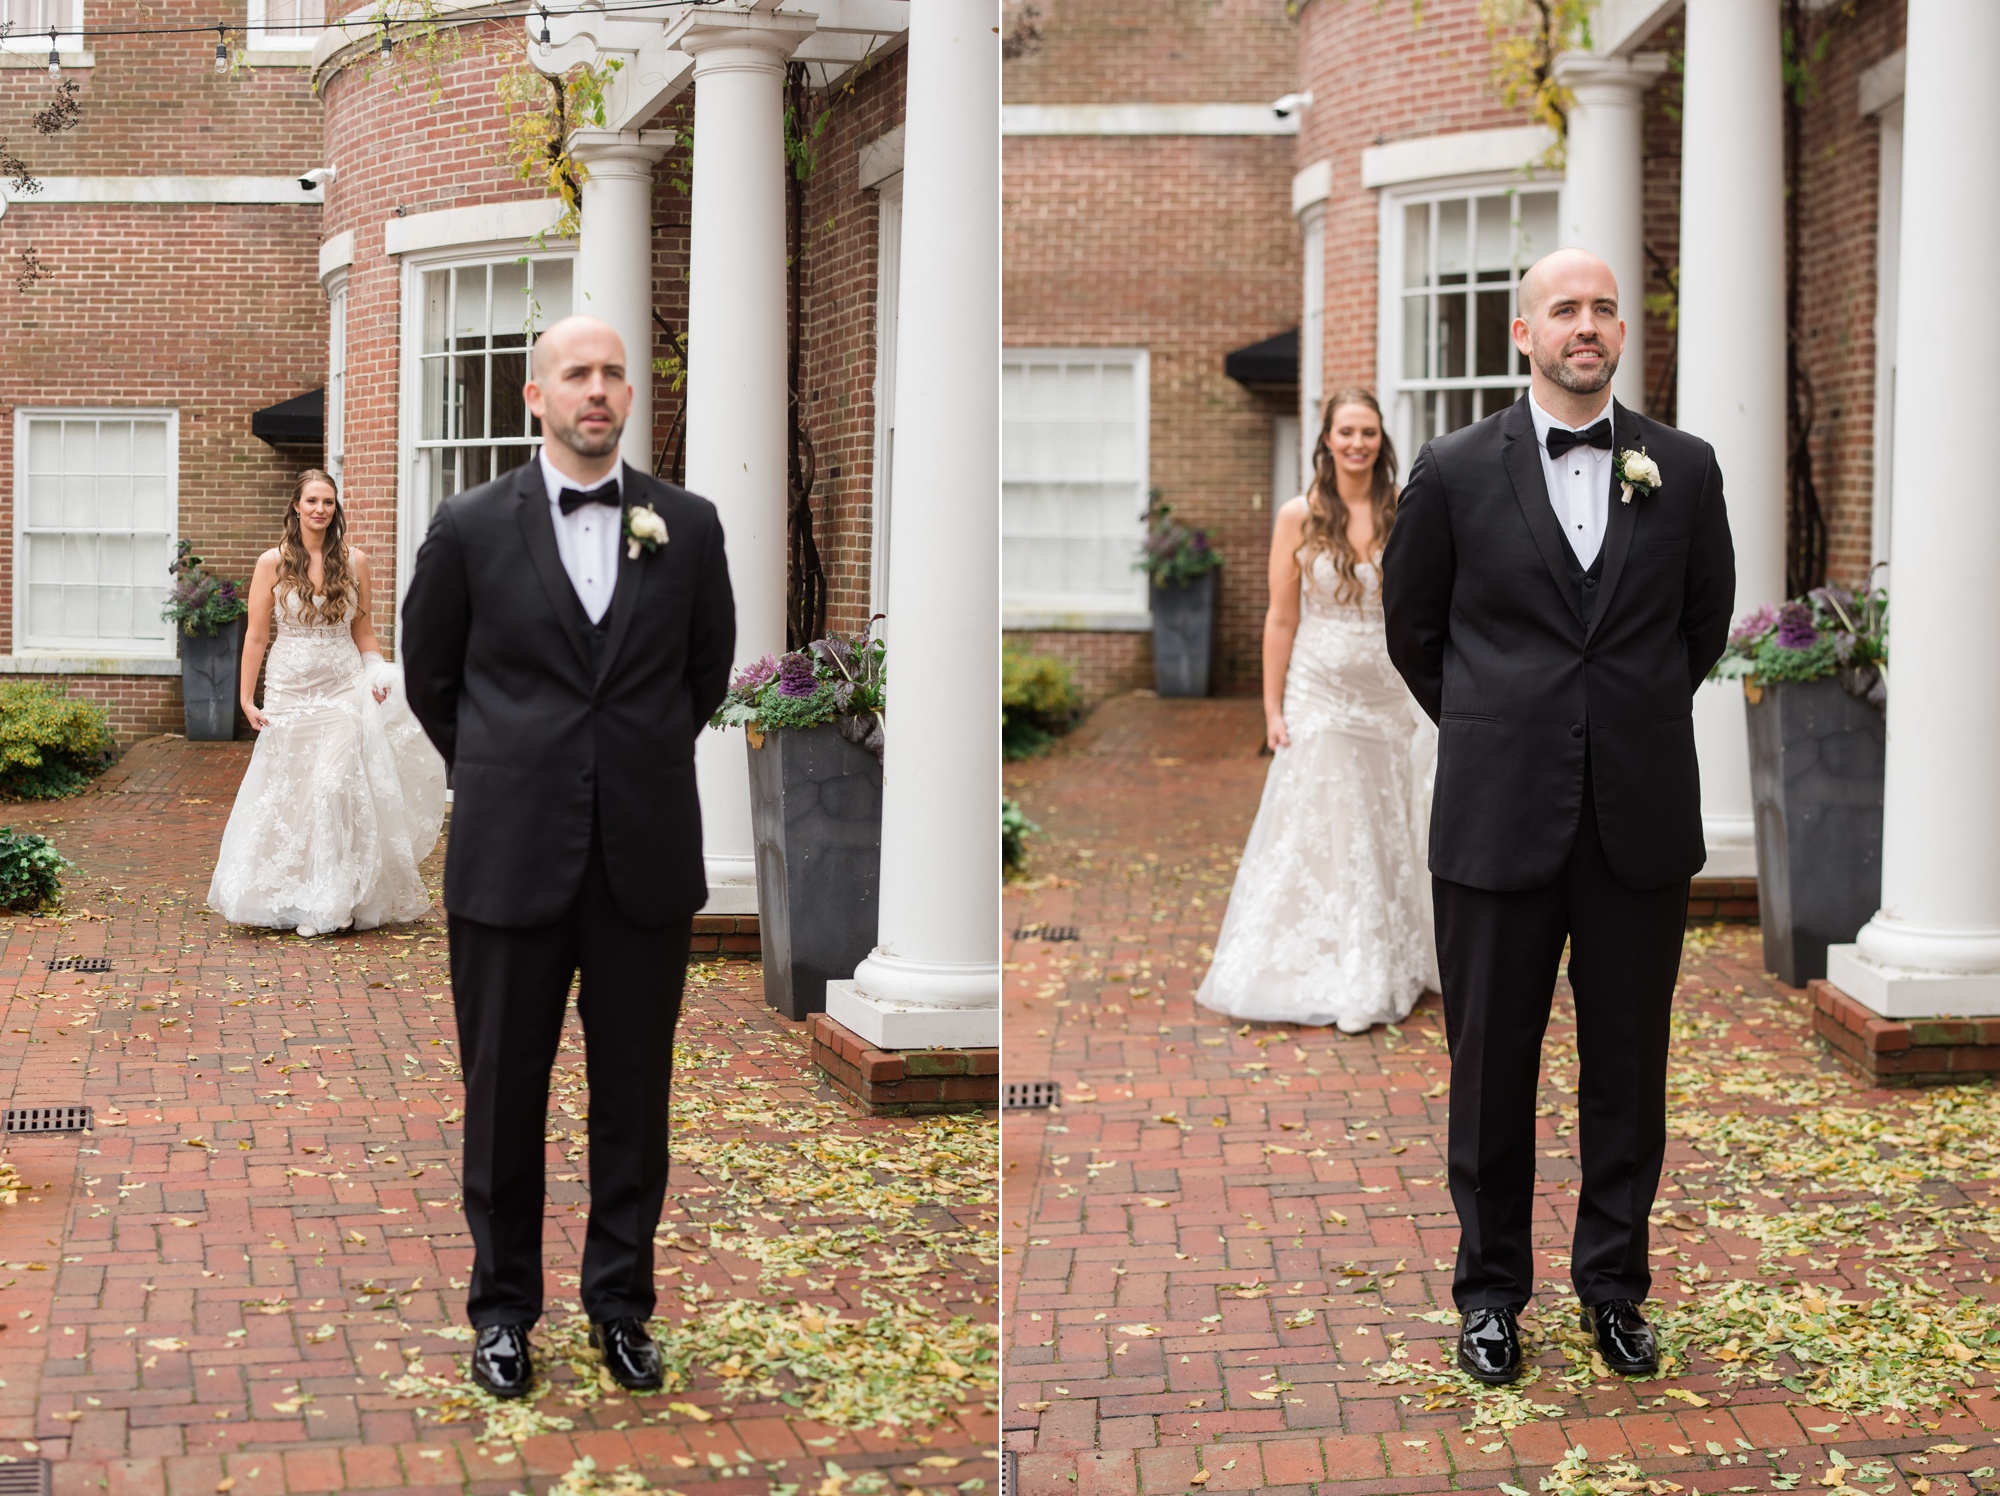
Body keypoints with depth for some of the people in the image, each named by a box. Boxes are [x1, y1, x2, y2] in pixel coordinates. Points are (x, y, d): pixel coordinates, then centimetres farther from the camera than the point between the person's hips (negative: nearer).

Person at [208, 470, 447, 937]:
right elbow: (256, 635, 1)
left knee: (335, 786, -11)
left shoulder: (355, 561, 3)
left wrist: (376, 678, -4)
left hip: (343, 691, 0)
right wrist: (246, 699, -2)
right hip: (289, 692, 0)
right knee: (286, 793, 4)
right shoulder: (272, 563, 0)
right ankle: (289, 896, 18)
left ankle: (331, 903, -2)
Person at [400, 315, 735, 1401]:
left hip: (647, 856, 1)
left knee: (634, 1092, 8)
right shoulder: (471, 526, -1)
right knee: (503, 1093, 7)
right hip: (512, 853, -1)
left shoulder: (688, 525, 3)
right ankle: (503, 1306, 21)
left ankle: (621, 1301, 22)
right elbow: (429, 670, 11)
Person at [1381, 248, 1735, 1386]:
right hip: (1501, 813, -1)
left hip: (1643, 816, 1)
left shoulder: (1686, 468, 4)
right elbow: (1412, 622, 11)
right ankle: (1492, 1287, 21)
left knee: (1629, 1060, 8)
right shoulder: (1456, 471, 0)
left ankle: (1616, 1282, 23)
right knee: (1492, 1063, 6)